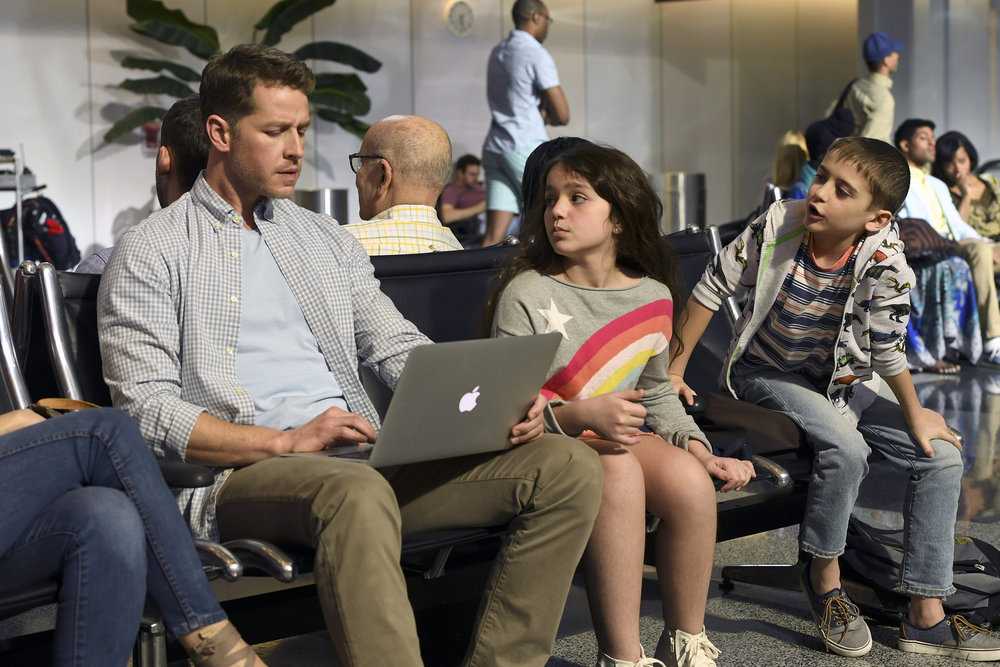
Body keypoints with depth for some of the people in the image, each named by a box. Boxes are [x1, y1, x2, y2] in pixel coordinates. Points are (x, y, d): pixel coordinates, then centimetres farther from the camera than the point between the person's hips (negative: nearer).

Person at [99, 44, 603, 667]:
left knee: (569, 465, -12)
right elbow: (145, 408, -6)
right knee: (357, 492, -42)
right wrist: (286, 441, -17)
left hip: (367, 459, 6)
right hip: (240, 471, -6)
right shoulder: (150, 253, 4)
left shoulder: (327, 239, 23)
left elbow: (399, 348, 17)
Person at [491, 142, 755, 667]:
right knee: (618, 470, -36)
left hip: (618, 437, 4)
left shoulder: (654, 296, 7)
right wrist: (583, 415, -28)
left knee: (690, 479, -27)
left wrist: (699, 450, 2)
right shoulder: (526, 294, -8)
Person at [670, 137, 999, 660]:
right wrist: (674, 369, -9)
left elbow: (888, 351, -10)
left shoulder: (886, 266, -23)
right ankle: (824, 578, -6)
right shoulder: (777, 226, -24)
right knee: (846, 448, -31)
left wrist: (914, 415, -4)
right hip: (767, 376, -3)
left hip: (841, 382, 4)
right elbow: (713, 288, -12)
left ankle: (926, 617, -1)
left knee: (942, 456, -8)